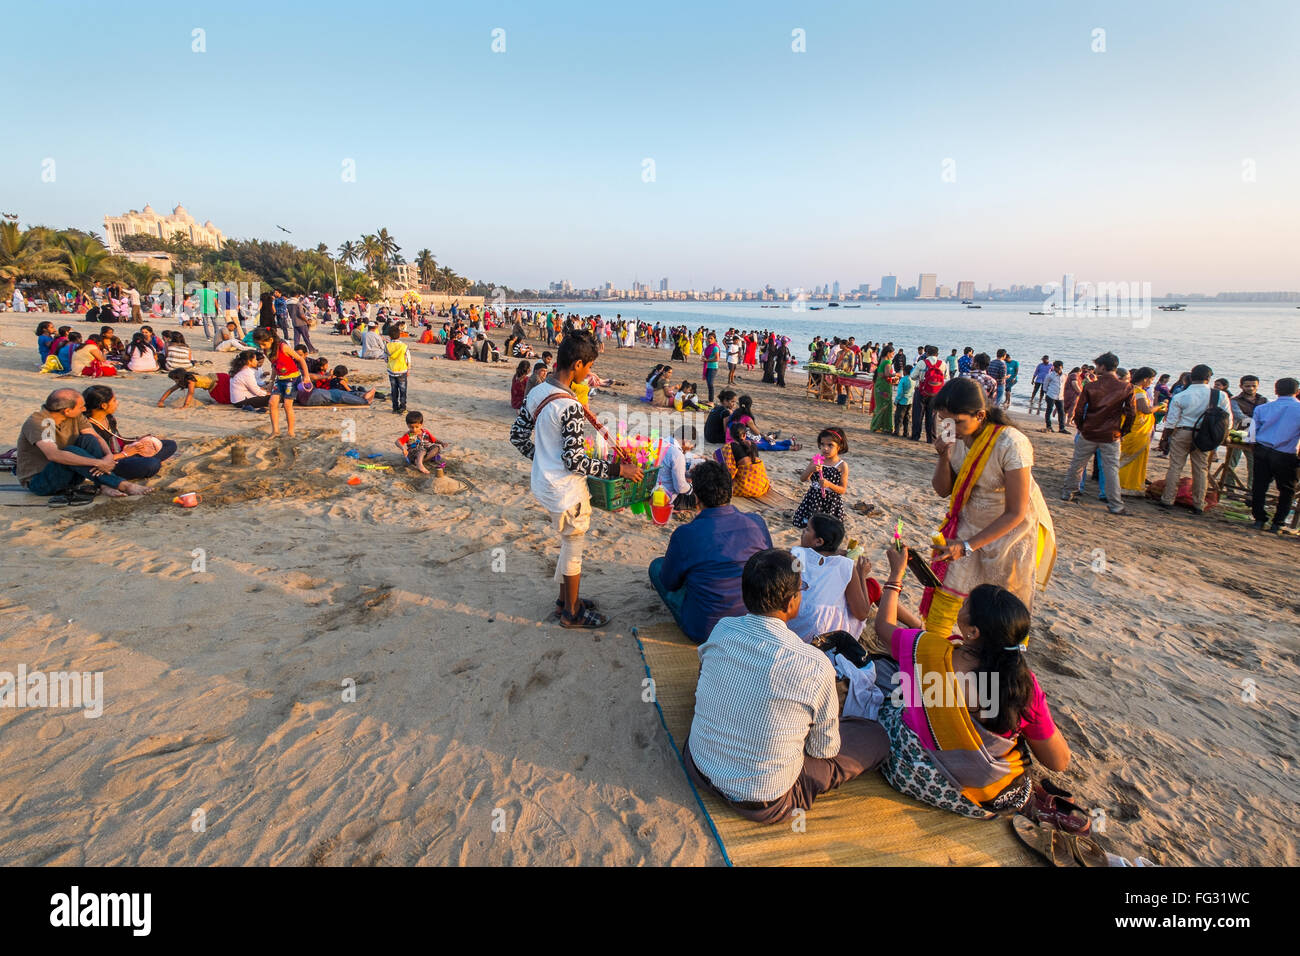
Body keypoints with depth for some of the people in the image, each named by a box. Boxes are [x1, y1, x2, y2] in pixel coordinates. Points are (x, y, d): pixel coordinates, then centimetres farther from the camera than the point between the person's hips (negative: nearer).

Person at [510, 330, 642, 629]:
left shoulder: (536, 392, 1)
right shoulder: (571, 407, -26)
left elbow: (518, 436, 9)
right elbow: (574, 461, -25)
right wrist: (618, 469, -19)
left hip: (543, 482, 9)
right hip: (565, 490, -8)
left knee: (569, 543, 24)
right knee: (574, 547, 10)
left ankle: (565, 598, 40)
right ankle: (572, 613, 27)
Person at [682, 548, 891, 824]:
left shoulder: (721, 630, -13)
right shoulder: (816, 666, -25)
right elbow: (825, 749, -9)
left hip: (699, 769, 5)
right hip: (764, 805, -5)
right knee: (876, 735, 8)